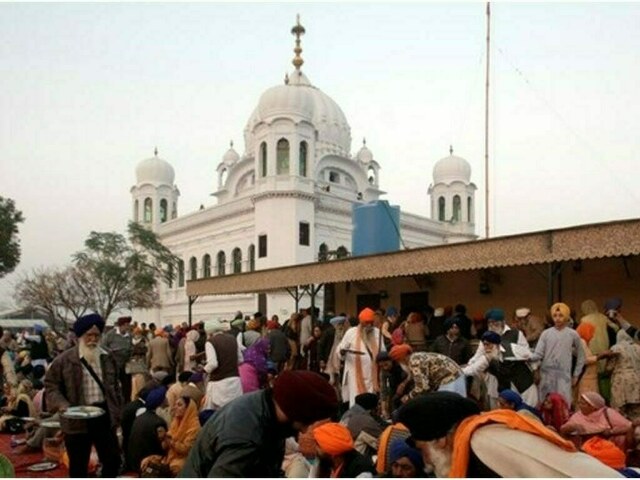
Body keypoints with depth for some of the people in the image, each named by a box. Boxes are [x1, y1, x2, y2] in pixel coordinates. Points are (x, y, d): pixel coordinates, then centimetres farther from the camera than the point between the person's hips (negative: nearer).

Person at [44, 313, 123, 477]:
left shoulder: (107, 358, 6)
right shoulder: (63, 360, -8)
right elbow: (51, 385, -3)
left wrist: (117, 413, 10)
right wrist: (62, 404, -20)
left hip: (104, 416, 4)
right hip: (77, 419, -3)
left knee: (113, 459, 10)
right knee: (78, 465, 10)